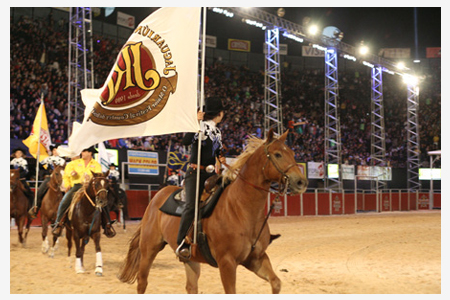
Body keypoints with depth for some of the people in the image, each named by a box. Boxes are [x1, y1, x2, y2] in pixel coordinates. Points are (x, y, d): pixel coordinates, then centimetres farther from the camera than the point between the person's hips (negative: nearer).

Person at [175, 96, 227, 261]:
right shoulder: (200, 126, -3)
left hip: (210, 173, 8)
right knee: (192, 206, -22)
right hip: (195, 172, -8)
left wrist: (221, 158, 10)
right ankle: (182, 245, -29)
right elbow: (186, 141, -21)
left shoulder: (217, 132, 20)